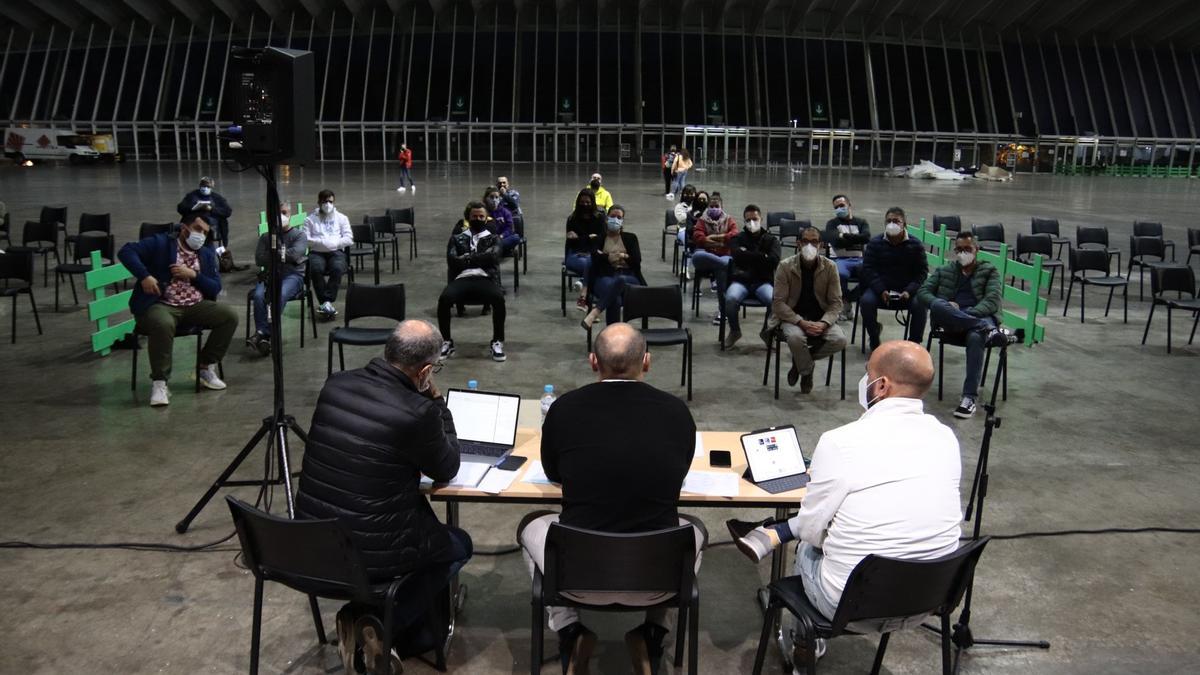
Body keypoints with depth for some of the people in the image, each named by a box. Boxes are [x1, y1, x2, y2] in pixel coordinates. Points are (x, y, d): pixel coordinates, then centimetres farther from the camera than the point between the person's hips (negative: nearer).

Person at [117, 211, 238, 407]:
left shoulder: (207, 254, 17)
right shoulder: (160, 243, 2)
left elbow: (216, 288, 10)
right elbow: (126, 252, -9)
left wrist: (193, 275, -6)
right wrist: (144, 276, -21)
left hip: (195, 306, 5)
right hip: (161, 305, -5)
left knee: (230, 315, -16)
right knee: (163, 324, -39)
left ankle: (206, 368, 1)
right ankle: (159, 383, -23)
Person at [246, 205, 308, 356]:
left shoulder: (299, 235, 14)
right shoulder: (265, 237, 21)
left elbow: (295, 254, -6)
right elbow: (259, 259, 6)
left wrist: (272, 254, 2)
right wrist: (280, 255, -5)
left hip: (293, 274, -3)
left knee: (281, 294, -36)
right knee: (258, 295, -31)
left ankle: (263, 333, -35)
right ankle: (262, 333, -35)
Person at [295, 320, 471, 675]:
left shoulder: (335, 384, -3)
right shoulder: (416, 411, -21)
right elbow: (446, 469, -2)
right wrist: (437, 401, 2)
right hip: (367, 553, -7)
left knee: (419, 515, 31)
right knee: (458, 544, 21)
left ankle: (358, 615, 24)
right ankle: (385, 626, 8)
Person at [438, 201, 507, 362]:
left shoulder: (493, 238, 22)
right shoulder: (456, 238, 23)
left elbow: (492, 256, -1)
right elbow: (452, 260, 4)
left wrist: (467, 259, 0)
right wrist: (480, 259, 1)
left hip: (486, 278, 0)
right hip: (462, 279, 1)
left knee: (498, 298, -36)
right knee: (444, 298, -33)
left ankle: (497, 342, -17)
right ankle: (446, 342, -14)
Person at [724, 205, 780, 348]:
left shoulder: (771, 239, 13)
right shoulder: (738, 238, 14)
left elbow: (774, 261, -5)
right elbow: (737, 255, -7)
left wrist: (748, 255, -2)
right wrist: (762, 257, -5)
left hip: (763, 281, 0)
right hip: (741, 280, 0)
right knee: (730, 299, -33)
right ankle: (734, 331, -4)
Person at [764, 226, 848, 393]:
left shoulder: (830, 267, -3)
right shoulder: (785, 266, -9)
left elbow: (836, 302, -1)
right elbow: (779, 302, -12)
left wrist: (823, 323, -21)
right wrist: (801, 323, -25)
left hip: (820, 318, 3)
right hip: (792, 317, -2)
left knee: (840, 340, -25)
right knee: (795, 337, -36)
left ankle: (801, 360, 1)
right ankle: (807, 370, -4)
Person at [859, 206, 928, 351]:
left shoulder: (915, 245, 4)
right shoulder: (874, 243, 5)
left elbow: (922, 271, 2)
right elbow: (868, 269, -2)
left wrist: (909, 291, -16)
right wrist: (881, 290, -18)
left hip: (906, 291, 0)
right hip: (880, 289, 0)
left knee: (919, 304, -29)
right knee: (866, 301, -30)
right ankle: (874, 341, -8)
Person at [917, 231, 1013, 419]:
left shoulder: (989, 271, 18)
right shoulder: (943, 271, 26)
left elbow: (992, 301, 2)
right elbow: (923, 293, 13)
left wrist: (968, 314, -17)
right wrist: (942, 305, -10)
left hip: (979, 317, -2)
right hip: (949, 320, 2)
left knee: (975, 337, -39)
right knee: (938, 307, -35)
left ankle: (970, 396, -41)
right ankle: (990, 330, -37)